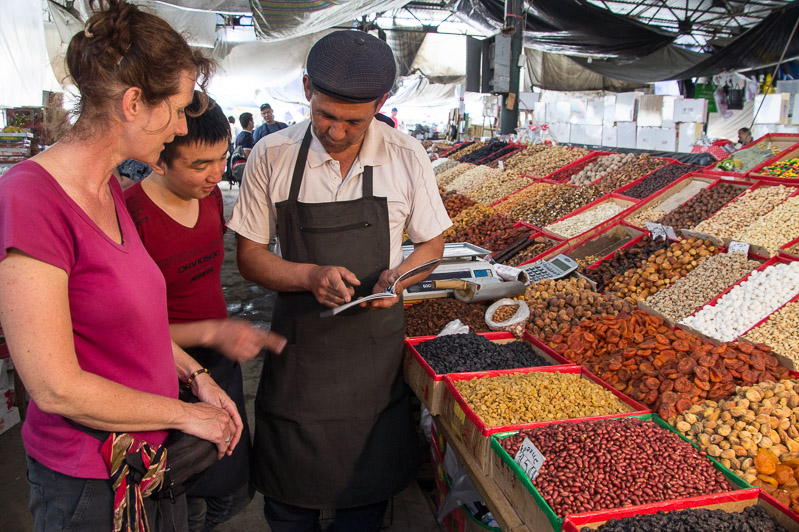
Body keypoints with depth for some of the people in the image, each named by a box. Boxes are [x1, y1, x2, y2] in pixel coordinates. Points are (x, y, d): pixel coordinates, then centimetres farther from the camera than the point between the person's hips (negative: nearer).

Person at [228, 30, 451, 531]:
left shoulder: (407, 157, -6)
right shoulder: (271, 156, -8)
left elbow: (431, 243, 6)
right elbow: (250, 255, -1)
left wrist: (400, 276, -16)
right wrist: (311, 276, -19)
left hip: (377, 340, 1)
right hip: (298, 340, 0)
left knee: (369, 483, 16)